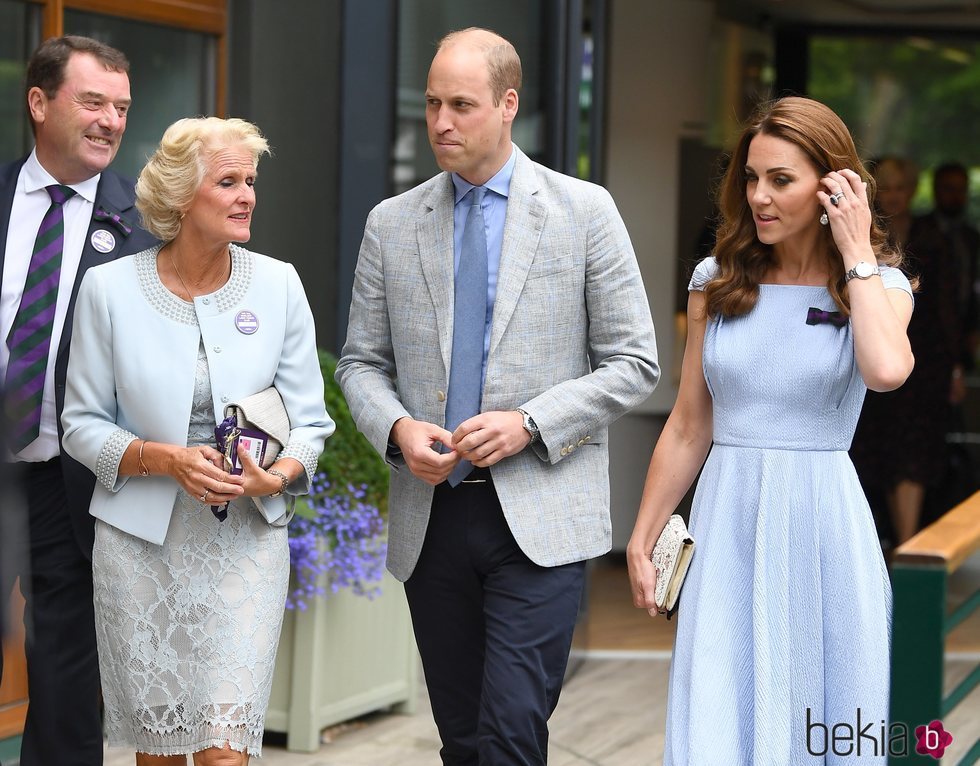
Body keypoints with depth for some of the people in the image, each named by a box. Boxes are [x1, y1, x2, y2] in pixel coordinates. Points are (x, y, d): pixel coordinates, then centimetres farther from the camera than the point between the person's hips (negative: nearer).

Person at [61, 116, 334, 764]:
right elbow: (83, 423, 1)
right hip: (140, 540, 0)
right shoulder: (110, 287, -3)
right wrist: (163, 459, -16)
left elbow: (309, 420, 4)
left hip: (245, 539, 0)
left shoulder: (278, 284, 1)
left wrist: (275, 477, -17)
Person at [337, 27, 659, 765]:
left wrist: (529, 424, -13)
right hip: (431, 517, 4)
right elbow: (362, 363, 13)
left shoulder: (585, 211, 0)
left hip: (541, 517, -3)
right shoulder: (391, 223, 8)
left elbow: (634, 362, 0)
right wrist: (398, 428, -9)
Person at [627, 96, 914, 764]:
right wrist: (642, 540, 10)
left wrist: (856, 254, -13)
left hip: (822, 526, -2)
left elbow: (886, 370, -24)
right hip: (729, 523, 2)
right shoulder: (718, 283, 7)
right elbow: (688, 429, 11)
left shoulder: (879, 286, 0)